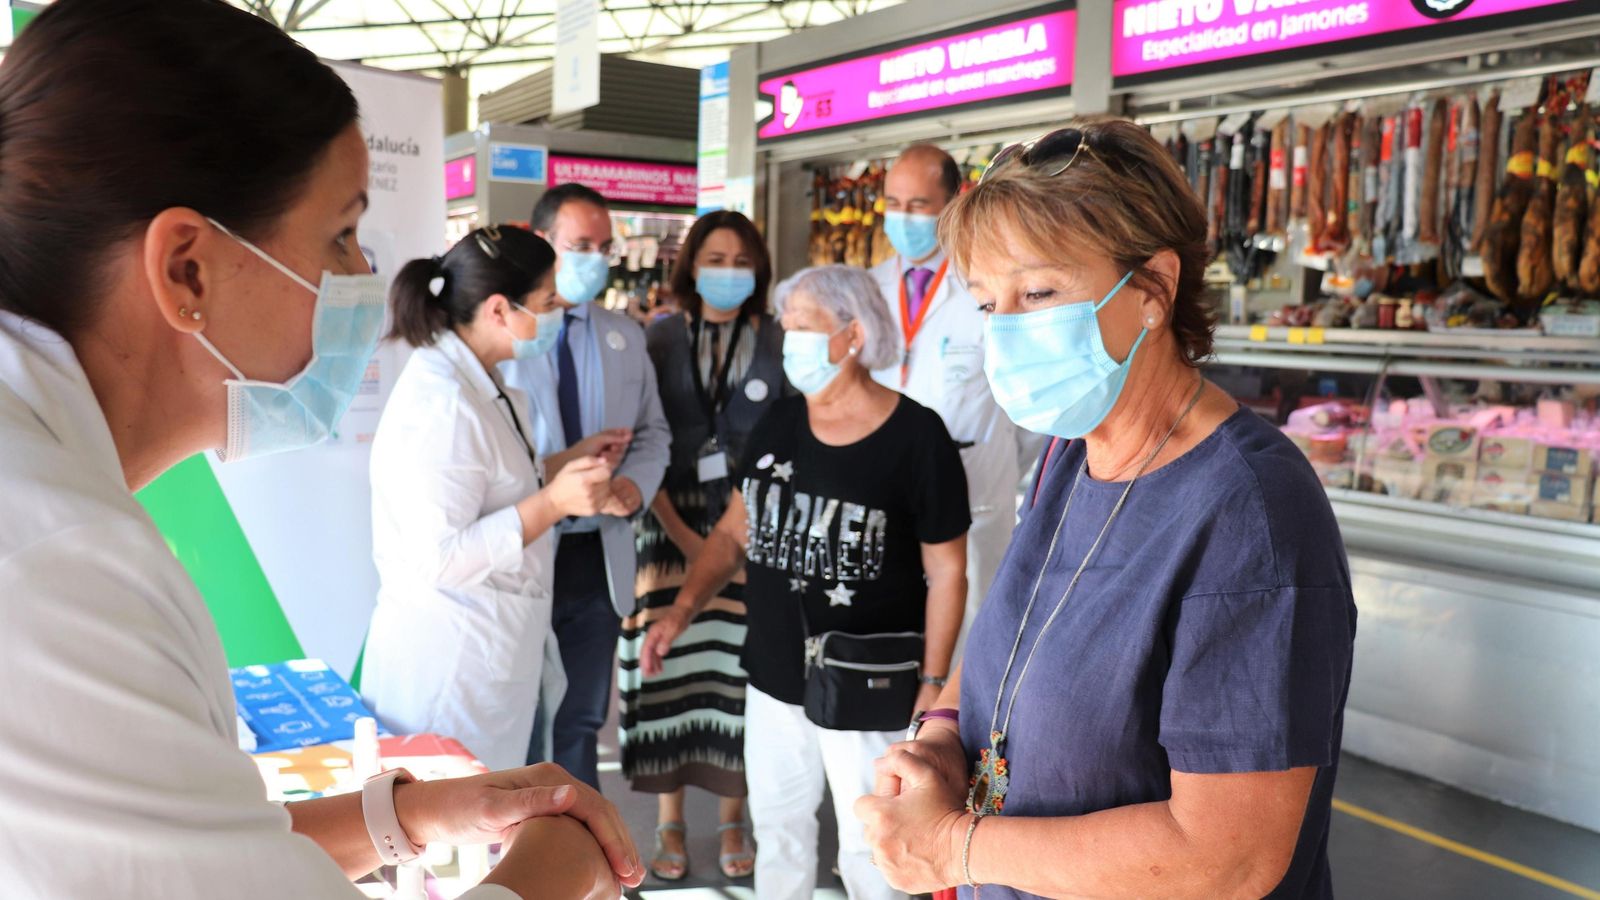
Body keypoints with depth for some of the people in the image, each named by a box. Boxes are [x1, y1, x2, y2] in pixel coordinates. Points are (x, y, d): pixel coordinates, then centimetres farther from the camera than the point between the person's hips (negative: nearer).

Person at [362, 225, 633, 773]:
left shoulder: (477, 386, 9)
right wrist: (554, 502, -26)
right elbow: (439, 558, -25)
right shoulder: (441, 402, -22)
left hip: (486, 650, 9)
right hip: (452, 660, -9)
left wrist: (571, 460, 14)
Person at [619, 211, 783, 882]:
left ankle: (733, 820, 20)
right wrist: (681, 532, -10)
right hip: (672, 527, 0)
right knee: (672, 667, 1)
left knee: (739, 668, 4)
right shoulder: (661, 339, 3)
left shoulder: (777, 344, 3)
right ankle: (669, 822, 17)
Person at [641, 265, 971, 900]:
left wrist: (933, 685, -13)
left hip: (867, 692, -5)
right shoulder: (777, 424, 2)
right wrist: (681, 610, -3)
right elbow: (736, 529, 10)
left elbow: (946, 571, -11)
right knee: (777, 827, 21)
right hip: (774, 678, 6)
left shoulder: (917, 436, -14)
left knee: (868, 847, 11)